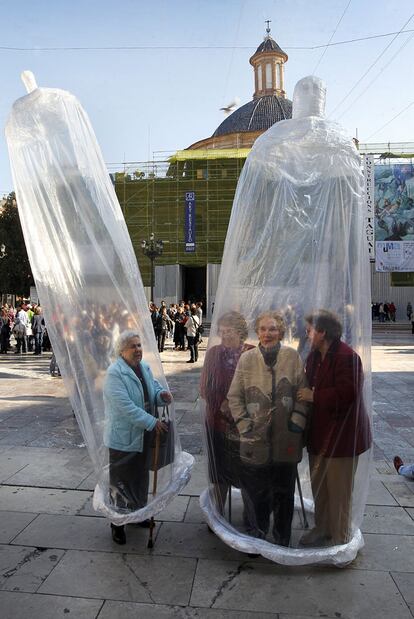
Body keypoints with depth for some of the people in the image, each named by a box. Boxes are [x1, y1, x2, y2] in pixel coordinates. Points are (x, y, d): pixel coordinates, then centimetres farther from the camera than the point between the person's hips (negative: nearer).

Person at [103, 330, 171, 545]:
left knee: (141, 475, 22)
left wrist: (161, 394, -13)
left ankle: (137, 511, 42)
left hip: (144, 434, 8)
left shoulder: (144, 367, 4)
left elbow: (153, 387, 13)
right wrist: (152, 422, -28)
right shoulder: (114, 373, -22)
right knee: (122, 479, 7)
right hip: (123, 437, -7)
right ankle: (118, 523, 25)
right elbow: (125, 406, -28)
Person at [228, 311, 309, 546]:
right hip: (255, 438, 0)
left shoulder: (293, 357, -3)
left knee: (284, 490, 16)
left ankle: (283, 539, 37)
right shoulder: (247, 358, -2)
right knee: (255, 491, 10)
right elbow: (235, 396, 2)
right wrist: (244, 424, -4)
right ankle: (255, 537, 33)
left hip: (286, 438, 0)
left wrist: (297, 420, -8)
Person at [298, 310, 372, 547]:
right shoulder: (315, 355, 8)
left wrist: (314, 397, -20)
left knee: (338, 490, 6)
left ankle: (340, 538, 25)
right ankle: (322, 528, 39)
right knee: (319, 485, 20)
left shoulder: (347, 357, -20)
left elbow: (347, 394, -27)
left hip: (341, 436, -9)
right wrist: (303, 393, 1)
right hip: (320, 432, 9)